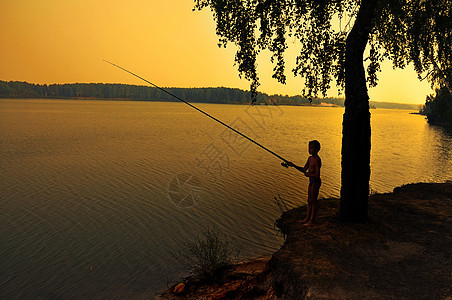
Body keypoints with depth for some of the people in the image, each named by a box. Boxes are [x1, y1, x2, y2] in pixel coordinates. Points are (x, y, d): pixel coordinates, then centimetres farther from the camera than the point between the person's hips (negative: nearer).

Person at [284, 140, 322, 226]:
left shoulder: (317, 160, -19)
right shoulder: (310, 158, 10)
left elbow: (317, 175, -23)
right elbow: (304, 169, 16)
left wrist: (308, 174, -10)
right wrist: (293, 165, 8)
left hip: (315, 182, -9)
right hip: (311, 181, 9)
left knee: (313, 201, -1)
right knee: (309, 200, 15)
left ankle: (311, 221, 7)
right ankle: (307, 218, 25)